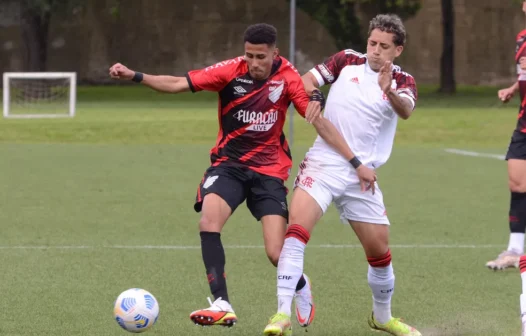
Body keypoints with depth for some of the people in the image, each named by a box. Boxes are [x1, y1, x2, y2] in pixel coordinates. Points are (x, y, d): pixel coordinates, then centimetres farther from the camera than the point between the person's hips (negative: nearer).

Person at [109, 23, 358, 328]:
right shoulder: (231, 71, -9)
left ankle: (301, 287, 26)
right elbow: (178, 84, -13)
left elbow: (318, 120, -8)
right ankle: (222, 305, -23)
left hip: (269, 170, -1)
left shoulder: (287, 77, -9)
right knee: (208, 223, -27)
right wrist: (134, 76, -26)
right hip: (228, 163, 1)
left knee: (277, 254, -10)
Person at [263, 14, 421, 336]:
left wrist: (390, 92, -43)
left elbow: (406, 111, -21)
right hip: (322, 165, -1)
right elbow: (307, 80, 11)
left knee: (380, 252, 8)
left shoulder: (403, 82, 1)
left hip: (361, 175, 1)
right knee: (297, 230, -23)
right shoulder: (347, 61, 3)